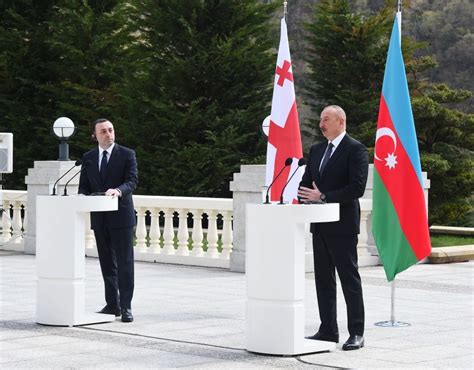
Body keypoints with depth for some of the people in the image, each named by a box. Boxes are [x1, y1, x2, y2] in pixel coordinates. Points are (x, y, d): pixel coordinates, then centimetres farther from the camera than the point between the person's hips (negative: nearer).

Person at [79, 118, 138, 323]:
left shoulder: (127, 154, -1)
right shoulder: (88, 158, 11)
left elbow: (132, 181, -11)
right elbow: (83, 186, 13)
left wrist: (118, 190, -30)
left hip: (121, 216, -4)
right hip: (99, 217, 4)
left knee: (125, 262, -5)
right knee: (107, 263, 10)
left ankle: (126, 306, -3)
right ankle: (112, 304, 19)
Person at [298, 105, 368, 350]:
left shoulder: (355, 150, -9)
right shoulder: (316, 150, 16)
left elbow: (357, 188, -17)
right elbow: (307, 182, 17)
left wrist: (323, 197, -21)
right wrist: (301, 195, -6)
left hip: (343, 225, -8)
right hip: (321, 225, 8)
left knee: (349, 279, -3)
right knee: (323, 279, 11)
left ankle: (356, 333, 1)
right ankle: (328, 330, 19)